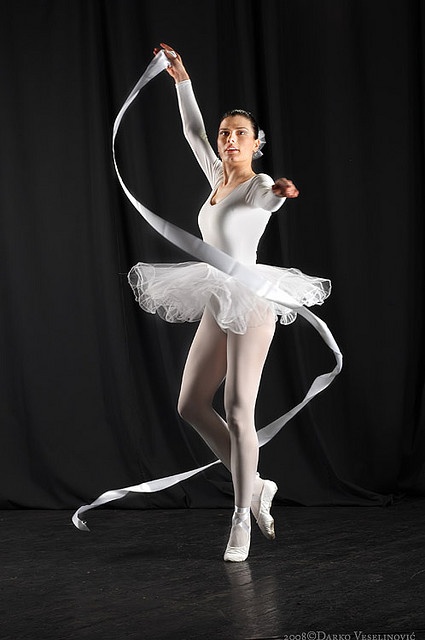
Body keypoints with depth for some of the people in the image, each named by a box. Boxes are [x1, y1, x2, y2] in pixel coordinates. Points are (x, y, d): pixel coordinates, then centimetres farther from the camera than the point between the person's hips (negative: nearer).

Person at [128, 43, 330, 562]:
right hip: (219, 307, 8)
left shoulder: (260, 185, -7)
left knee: (238, 412, -9)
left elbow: (269, 199, -32)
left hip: (251, 302, -8)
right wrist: (182, 81, 28)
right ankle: (255, 487, 19)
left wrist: (281, 192, -55)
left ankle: (242, 517, 1)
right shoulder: (219, 178, 15)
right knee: (191, 405, 8)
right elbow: (193, 133, 27)